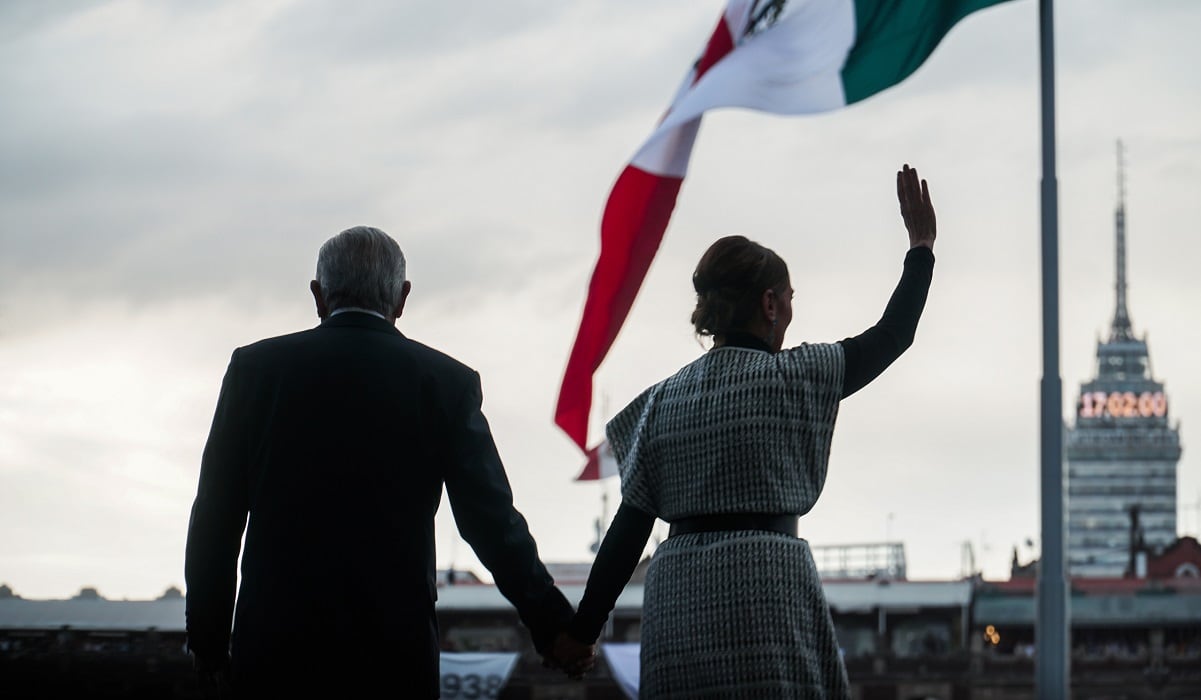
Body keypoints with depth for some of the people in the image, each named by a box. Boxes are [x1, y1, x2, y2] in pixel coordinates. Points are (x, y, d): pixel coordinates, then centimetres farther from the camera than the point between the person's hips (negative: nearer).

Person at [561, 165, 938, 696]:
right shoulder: (794, 376, 1)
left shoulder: (665, 397, 13)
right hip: (766, 582, -5)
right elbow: (892, 334, 12)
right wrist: (922, 246, 25)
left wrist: (583, 627, 11)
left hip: (677, 598, 5)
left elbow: (630, 524, 8)